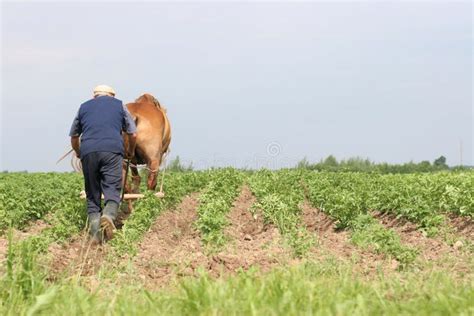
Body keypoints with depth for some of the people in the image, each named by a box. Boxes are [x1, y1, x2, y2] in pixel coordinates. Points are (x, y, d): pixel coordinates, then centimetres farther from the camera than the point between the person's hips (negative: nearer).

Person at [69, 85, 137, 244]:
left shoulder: (84, 107, 26)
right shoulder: (119, 105, 23)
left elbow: (73, 136, 33)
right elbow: (133, 134, 23)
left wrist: (78, 153, 51)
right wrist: (131, 151, 41)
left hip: (88, 151, 2)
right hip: (113, 150, -2)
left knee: (92, 195, 8)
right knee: (113, 191, -6)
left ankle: (95, 234, -3)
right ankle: (108, 217, -35)